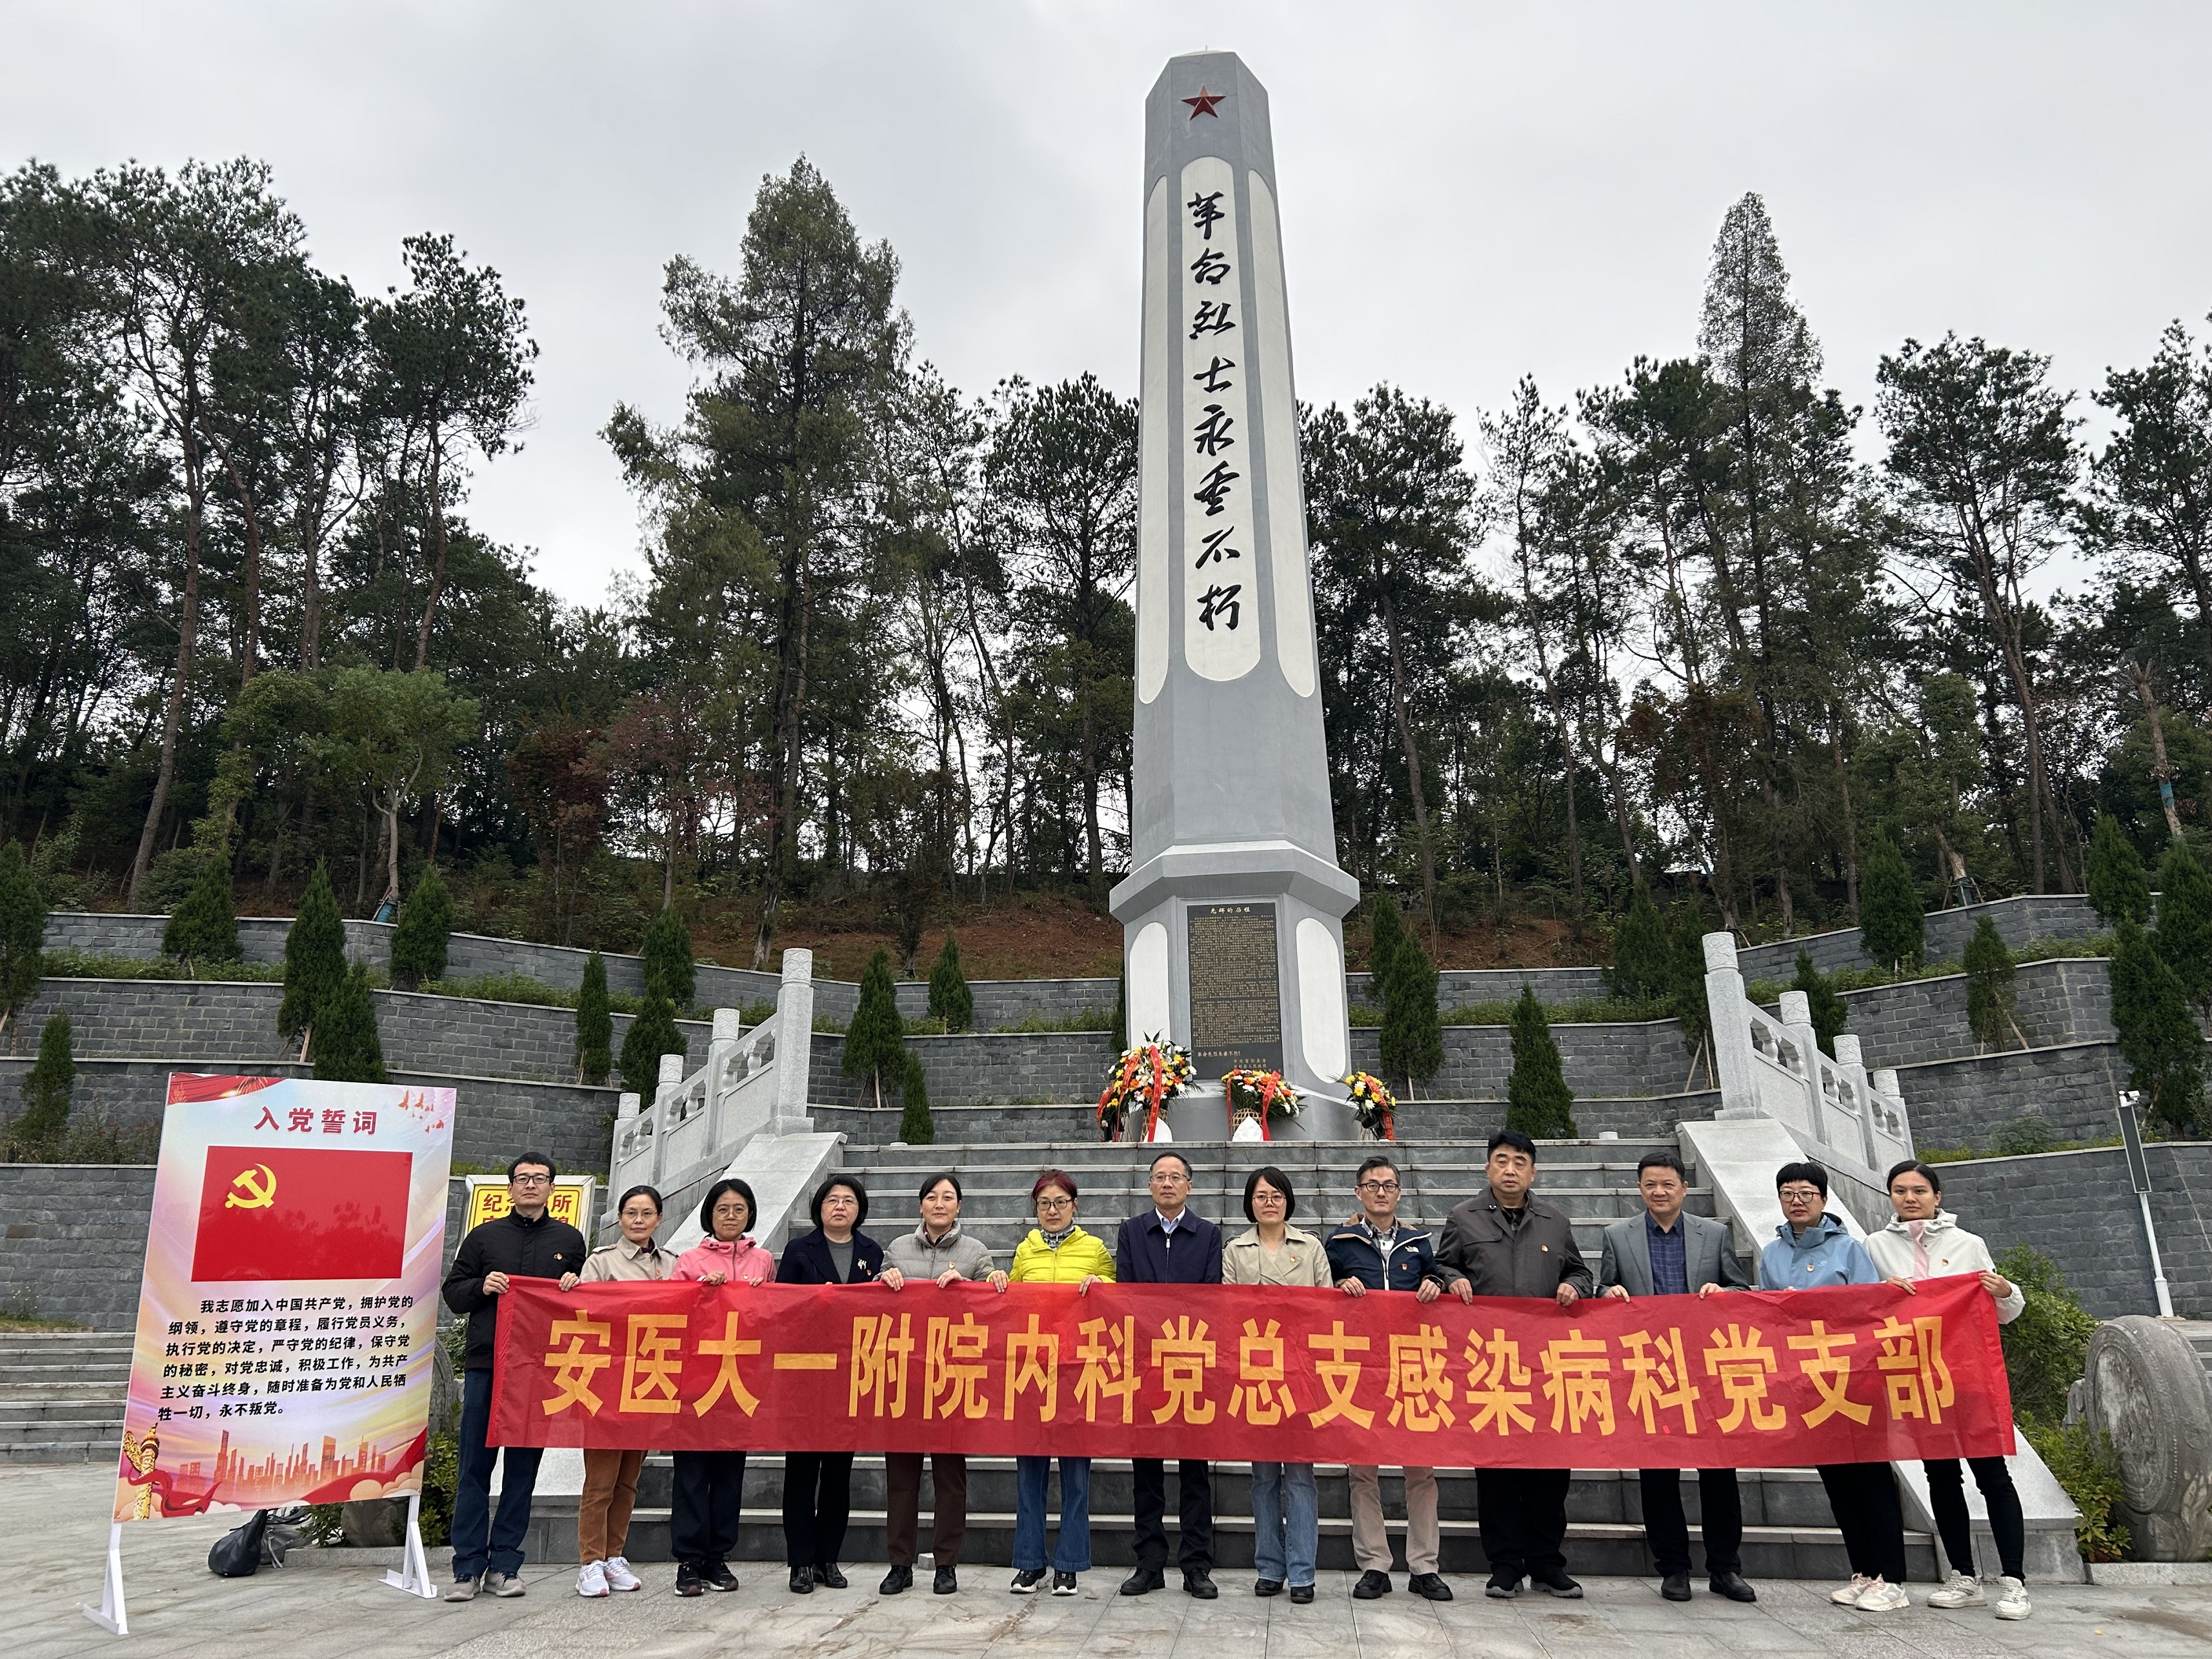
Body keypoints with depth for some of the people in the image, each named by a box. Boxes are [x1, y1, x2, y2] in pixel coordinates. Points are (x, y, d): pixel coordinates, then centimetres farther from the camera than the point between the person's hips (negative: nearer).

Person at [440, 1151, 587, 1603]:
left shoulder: (569, 1240, 12)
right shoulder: (484, 1236, 10)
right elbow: (452, 1293, 10)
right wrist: (481, 1287, -9)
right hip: (484, 1367, -1)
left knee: (523, 1470, 5)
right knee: (475, 1468, 1)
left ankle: (503, 1566, 13)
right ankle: (468, 1568, 8)